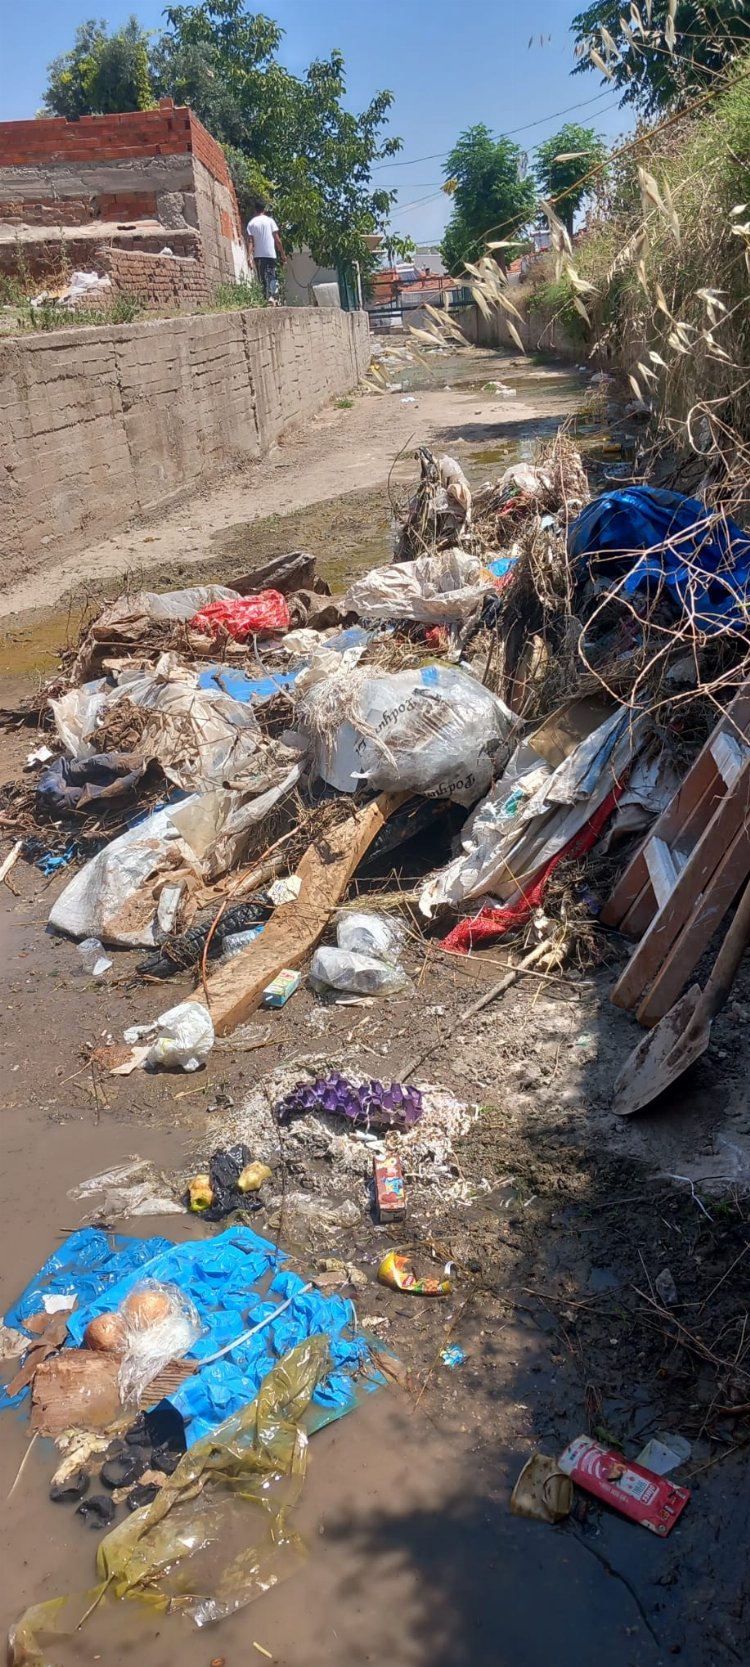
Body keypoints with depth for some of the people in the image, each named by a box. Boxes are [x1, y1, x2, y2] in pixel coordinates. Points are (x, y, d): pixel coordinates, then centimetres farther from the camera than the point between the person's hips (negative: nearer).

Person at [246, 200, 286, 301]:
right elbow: (277, 239, -2)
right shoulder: (269, 220, 0)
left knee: (263, 278, 7)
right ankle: (274, 297, -20)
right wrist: (282, 253, 5)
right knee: (273, 276, 0)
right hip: (271, 254, -1)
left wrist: (250, 256, -6)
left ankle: (267, 297, -1)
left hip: (258, 255, 1)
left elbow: (250, 241, -4)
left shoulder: (251, 223, 3)